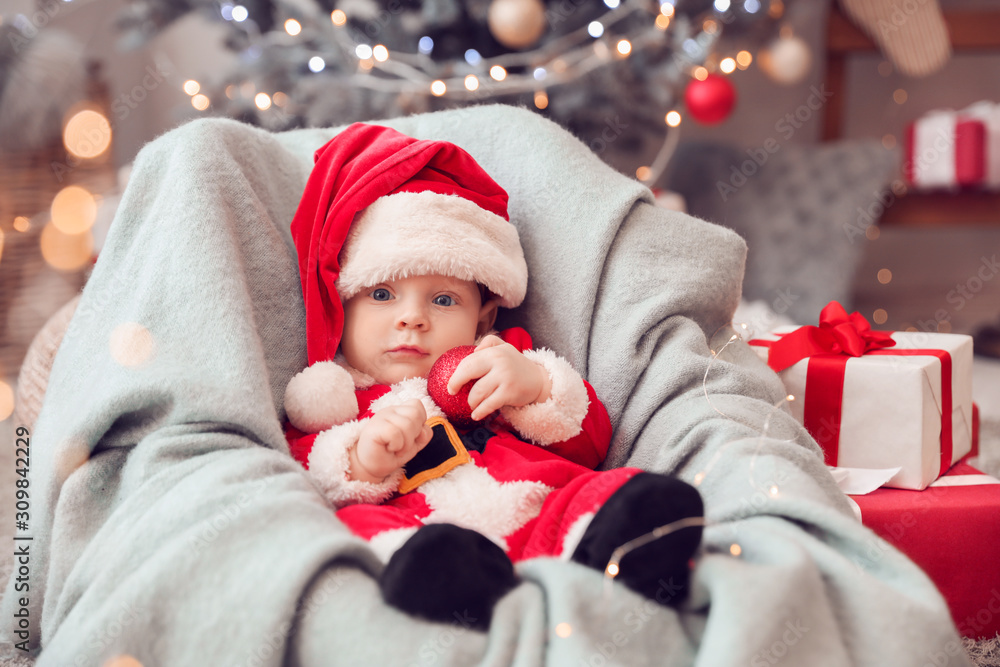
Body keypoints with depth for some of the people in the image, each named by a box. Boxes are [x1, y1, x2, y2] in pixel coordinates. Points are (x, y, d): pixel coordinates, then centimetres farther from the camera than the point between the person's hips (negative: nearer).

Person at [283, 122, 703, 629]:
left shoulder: (504, 371, 36)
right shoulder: (334, 402, 29)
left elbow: (590, 443, 25)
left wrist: (538, 386, 6)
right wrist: (358, 462, -10)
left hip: (541, 513, 2)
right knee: (356, 526, -35)